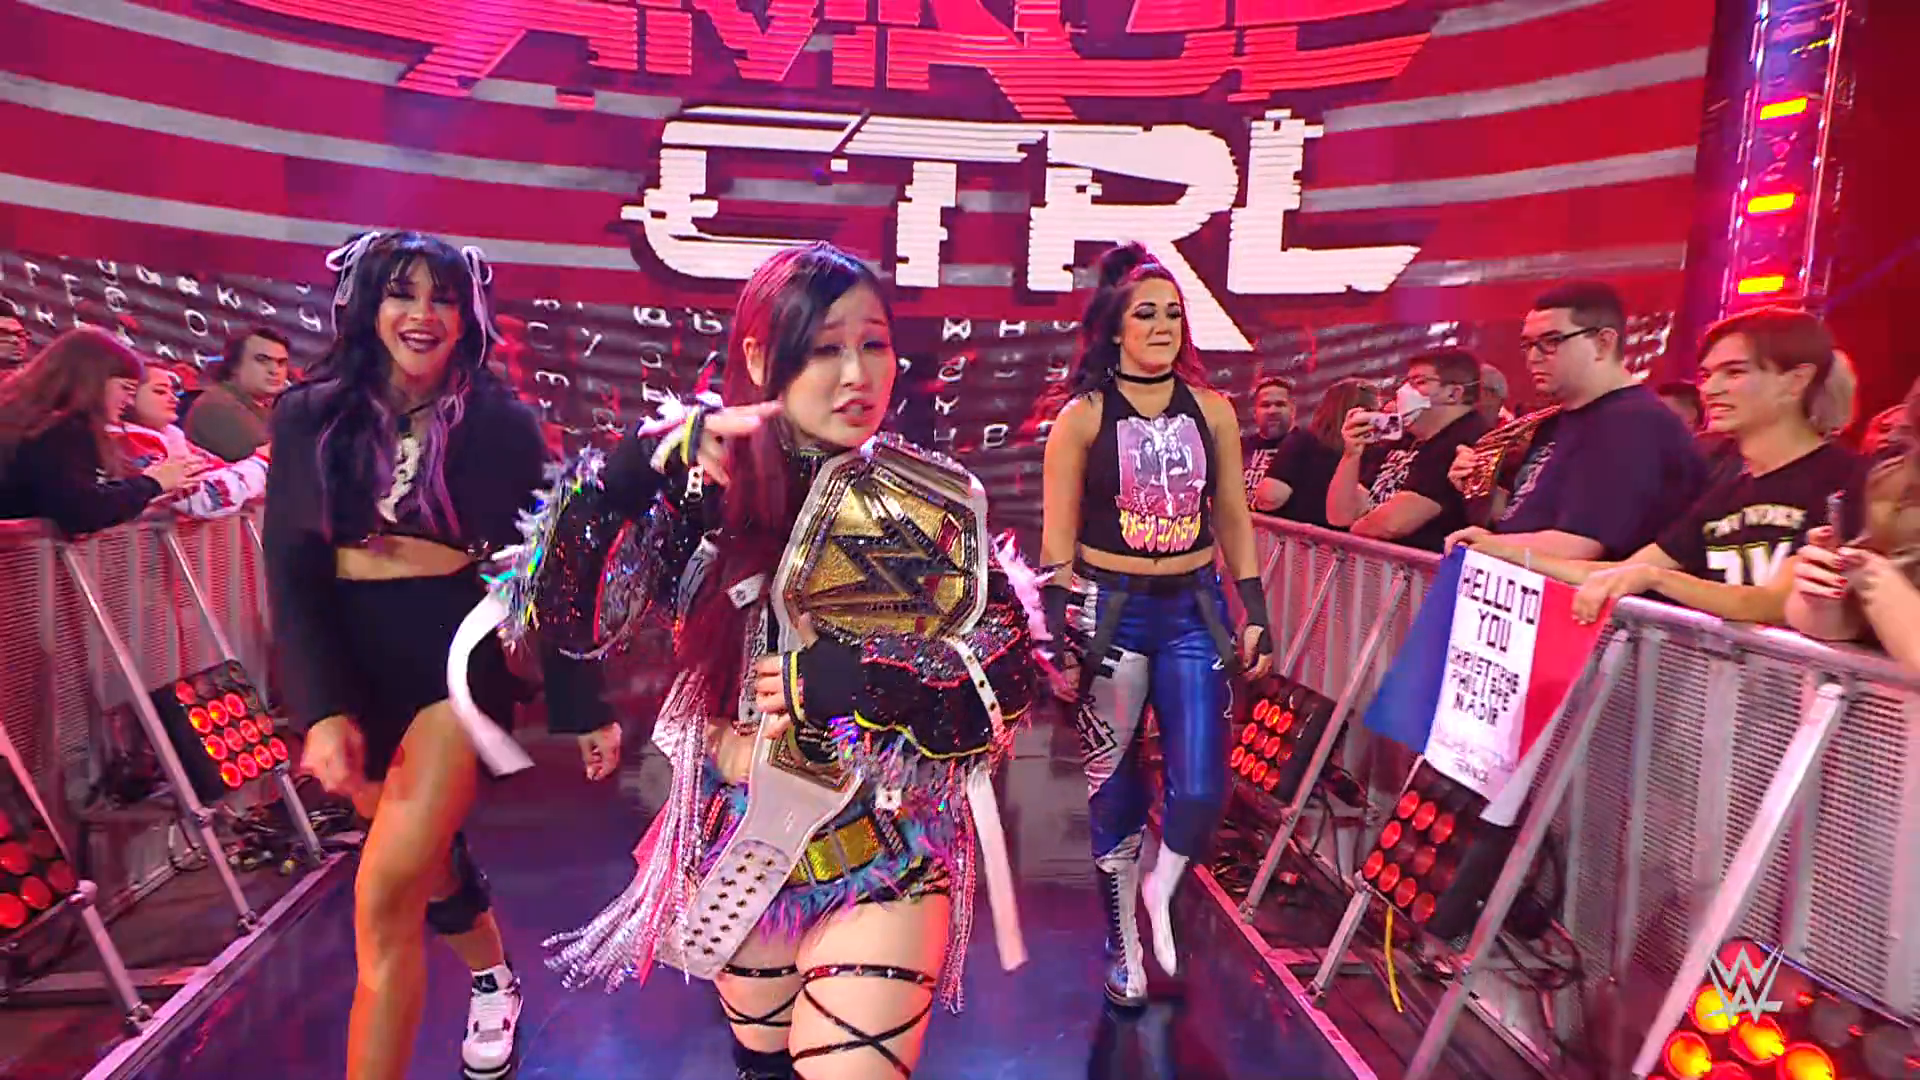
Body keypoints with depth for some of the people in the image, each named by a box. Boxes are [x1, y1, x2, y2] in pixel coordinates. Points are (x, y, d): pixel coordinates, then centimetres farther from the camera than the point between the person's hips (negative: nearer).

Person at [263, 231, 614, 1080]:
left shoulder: (502, 425, -4)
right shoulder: (309, 417, 1)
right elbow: (291, 573, -3)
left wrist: (585, 706, -1)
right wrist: (321, 707, -15)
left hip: (461, 654, -3)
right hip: (351, 661, 4)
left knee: (385, 895, -15)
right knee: (427, 858, 22)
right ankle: (493, 979, 49)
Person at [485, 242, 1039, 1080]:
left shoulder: (929, 501, -10)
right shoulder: (708, 487, -7)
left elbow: (1011, 680, -11)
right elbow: (566, 616, -11)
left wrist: (866, 685, -24)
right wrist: (626, 469, -21)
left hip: (880, 853, -2)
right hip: (734, 841, 3)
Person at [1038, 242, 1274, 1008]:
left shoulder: (1211, 411, 5)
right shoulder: (1082, 418, -5)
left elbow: (1233, 521, 10)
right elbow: (1057, 542, -5)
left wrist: (1256, 616, 8)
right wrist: (1059, 640, -8)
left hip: (1194, 610, 3)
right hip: (1109, 612, -2)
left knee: (1201, 790, -4)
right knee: (1114, 790, 8)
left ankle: (1160, 892, 30)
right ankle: (1123, 945, 29)